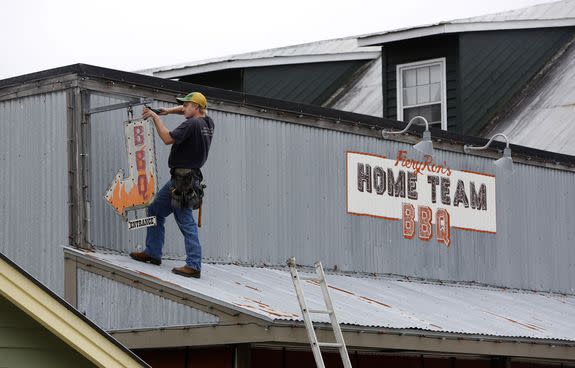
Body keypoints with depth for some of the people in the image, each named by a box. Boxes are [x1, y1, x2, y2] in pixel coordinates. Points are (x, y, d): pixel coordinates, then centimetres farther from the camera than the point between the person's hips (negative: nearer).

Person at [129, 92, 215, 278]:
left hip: (183, 179, -10)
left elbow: (168, 138, -23)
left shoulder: (192, 125, -16)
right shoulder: (208, 123, 12)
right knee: (155, 210, 18)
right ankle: (152, 253, 24)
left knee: (186, 222, -10)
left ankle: (194, 265, -13)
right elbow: (188, 111, 32)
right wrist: (168, 111, 18)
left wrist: (155, 117, -12)